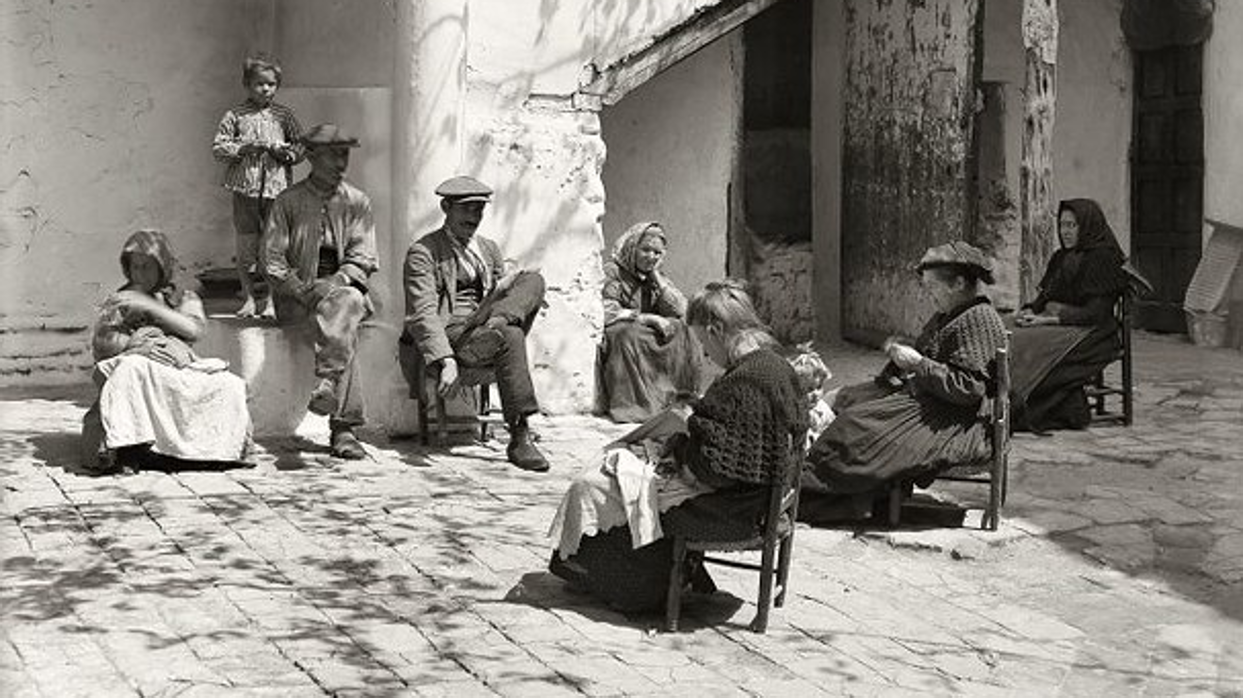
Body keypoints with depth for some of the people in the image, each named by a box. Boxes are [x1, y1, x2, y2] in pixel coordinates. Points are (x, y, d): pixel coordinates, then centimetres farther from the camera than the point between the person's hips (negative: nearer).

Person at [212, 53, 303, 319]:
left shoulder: (284, 115, 8)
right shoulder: (235, 116, 4)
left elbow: (300, 148, 10)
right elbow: (218, 148, 1)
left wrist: (285, 151, -9)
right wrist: (244, 148, -12)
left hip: (277, 187, 0)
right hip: (245, 187, 0)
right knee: (246, 246, 4)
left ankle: (271, 299, 7)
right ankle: (250, 298, 16)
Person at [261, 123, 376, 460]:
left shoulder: (357, 202, 12)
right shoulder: (288, 201, 6)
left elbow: (362, 257, 3)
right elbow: (270, 258, 0)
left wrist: (336, 283, -17)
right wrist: (304, 289, -16)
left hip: (344, 285, 2)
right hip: (296, 296, -2)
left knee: (347, 302, -36)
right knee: (342, 327, -33)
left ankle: (328, 383, -44)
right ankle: (344, 427, -41)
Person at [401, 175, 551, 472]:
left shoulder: (488, 249, 23)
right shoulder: (423, 252, 0)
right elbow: (423, 314, -12)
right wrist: (445, 360, -27)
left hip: (483, 331, 6)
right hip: (446, 337, -6)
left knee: (534, 279, -14)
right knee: (510, 336, -37)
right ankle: (519, 439, -39)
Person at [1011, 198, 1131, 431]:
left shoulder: (1103, 258, -7)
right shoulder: (1061, 258, 18)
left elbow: (1096, 313, -14)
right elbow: (1044, 296, 20)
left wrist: (1048, 320, -19)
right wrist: (1029, 311, -4)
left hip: (1089, 334, -7)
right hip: (1054, 325, 7)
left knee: (1030, 345, -30)